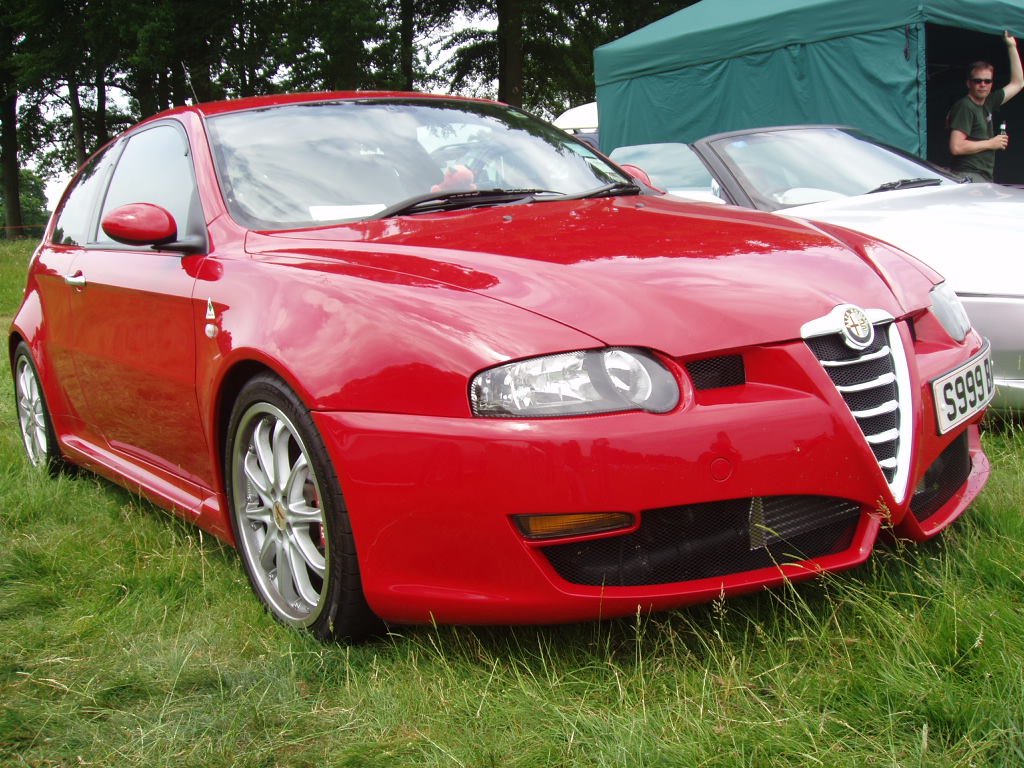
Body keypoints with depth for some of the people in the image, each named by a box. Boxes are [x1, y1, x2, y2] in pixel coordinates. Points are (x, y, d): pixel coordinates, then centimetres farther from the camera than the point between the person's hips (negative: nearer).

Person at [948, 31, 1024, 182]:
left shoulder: (987, 104, 18)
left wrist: (1012, 46, 27)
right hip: (969, 177, -8)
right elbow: (956, 147, -18)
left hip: (984, 178, 8)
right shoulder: (964, 107, -7)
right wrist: (991, 143, -6)